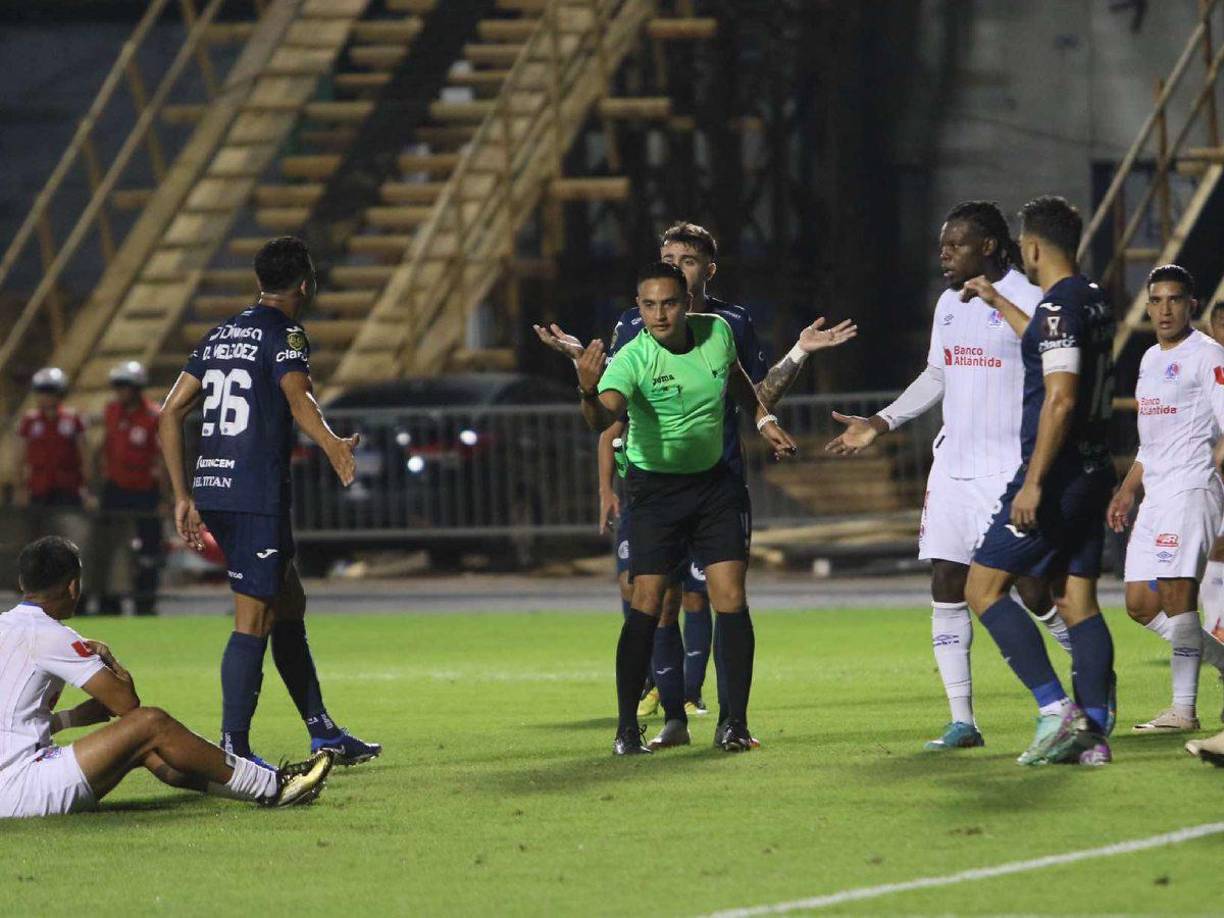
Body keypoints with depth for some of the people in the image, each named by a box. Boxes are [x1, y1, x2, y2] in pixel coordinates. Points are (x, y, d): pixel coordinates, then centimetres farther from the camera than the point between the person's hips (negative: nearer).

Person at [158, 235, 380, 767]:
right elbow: (298, 399, -28)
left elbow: (170, 413, 17)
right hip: (256, 496, -9)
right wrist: (332, 445, -46)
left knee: (289, 606, 18)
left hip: (213, 488, 9)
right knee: (254, 622, -6)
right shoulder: (285, 336, -7)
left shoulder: (220, 336, 17)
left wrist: (184, 497, 19)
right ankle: (233, 752, -9)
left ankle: (323, 733, 25)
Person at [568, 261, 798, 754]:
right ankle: (626, 727, -3)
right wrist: (589, 394, -61)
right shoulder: (631, 360, -22)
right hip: (654, 487, -4)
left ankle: (735, 723, 1)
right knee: (647, 605, -10)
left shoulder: (717, 331, -7)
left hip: (714, 482, 4)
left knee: (731, 600, -5)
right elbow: (604, 418, -41)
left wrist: (763, 418, 14)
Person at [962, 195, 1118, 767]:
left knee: (983, 586, -4)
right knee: (1077, 601, 8)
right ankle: (1095, 734, 2)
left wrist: (1034, 482, -22)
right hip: (1093, 470, 9)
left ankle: (1056, 709, -13)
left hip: (1055, 472, -9)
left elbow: (1061, 399, -23)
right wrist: (999, 302, 48)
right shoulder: (1094, 301, 14)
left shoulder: (1058, 307, -15)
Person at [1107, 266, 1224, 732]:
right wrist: (1129, 489, 22)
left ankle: (1184, 708, -12)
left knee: (1177, 593, -14)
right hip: (1155, 495, 9)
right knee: (1141, 604, 5)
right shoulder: (1151, 359, 20)